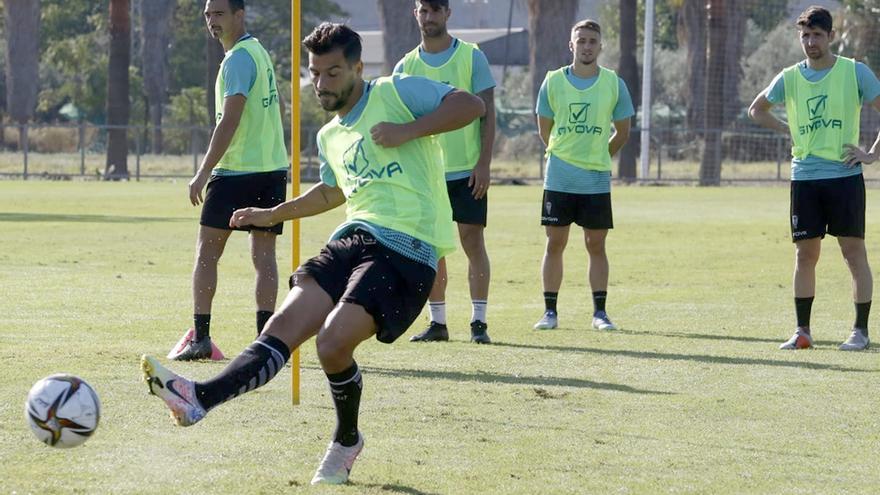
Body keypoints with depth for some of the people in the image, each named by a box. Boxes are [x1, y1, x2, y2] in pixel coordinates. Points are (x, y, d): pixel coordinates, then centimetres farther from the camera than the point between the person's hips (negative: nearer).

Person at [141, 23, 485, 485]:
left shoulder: (397, 93, 0)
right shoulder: (329, 137, 24)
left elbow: (471, 105, -7)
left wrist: (408, 130, -15)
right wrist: (273, 214, 40)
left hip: (407, 250, -7)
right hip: (355, 236, 7)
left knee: (333, 341, -21)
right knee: (283, 327, -12)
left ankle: (346, 440, 5)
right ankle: (200, 398, -26)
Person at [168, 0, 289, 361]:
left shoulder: (238, 58, -13)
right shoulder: (260, 53, 16)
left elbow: (230, 120, -19)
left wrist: (204, 172, -18)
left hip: (237, 170, -8)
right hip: (274, 166, 8)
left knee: (206, 253, 1)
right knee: (264, 255, 4)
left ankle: (200, 337, -1)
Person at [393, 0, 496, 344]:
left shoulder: (471, 57, 0)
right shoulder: (406, 66, 7)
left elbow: (487, 112, -2)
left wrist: (483, 163, -10)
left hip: (467, 170, -3)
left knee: (473, 241, -5)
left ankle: (479, 322, -2)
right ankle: (437, 323, 11)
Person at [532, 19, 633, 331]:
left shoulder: (614, 84, 0)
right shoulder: (553, 82, 1)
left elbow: (622, 133, 10)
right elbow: (544, 130, 10)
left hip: (597, 180, 0)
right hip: (559, 178, 0)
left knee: (596, 245, 3)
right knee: (555, 244, 2)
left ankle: (599, 312, 9)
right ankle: (550, 311, 8)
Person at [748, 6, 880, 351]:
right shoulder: (790, 78, 7)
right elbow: (756, 110, 24)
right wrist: (789, 131, 11)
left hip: (845, 176, -3)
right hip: (804, 177, 3)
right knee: (805, 254, 4)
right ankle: (802, 332, 11)